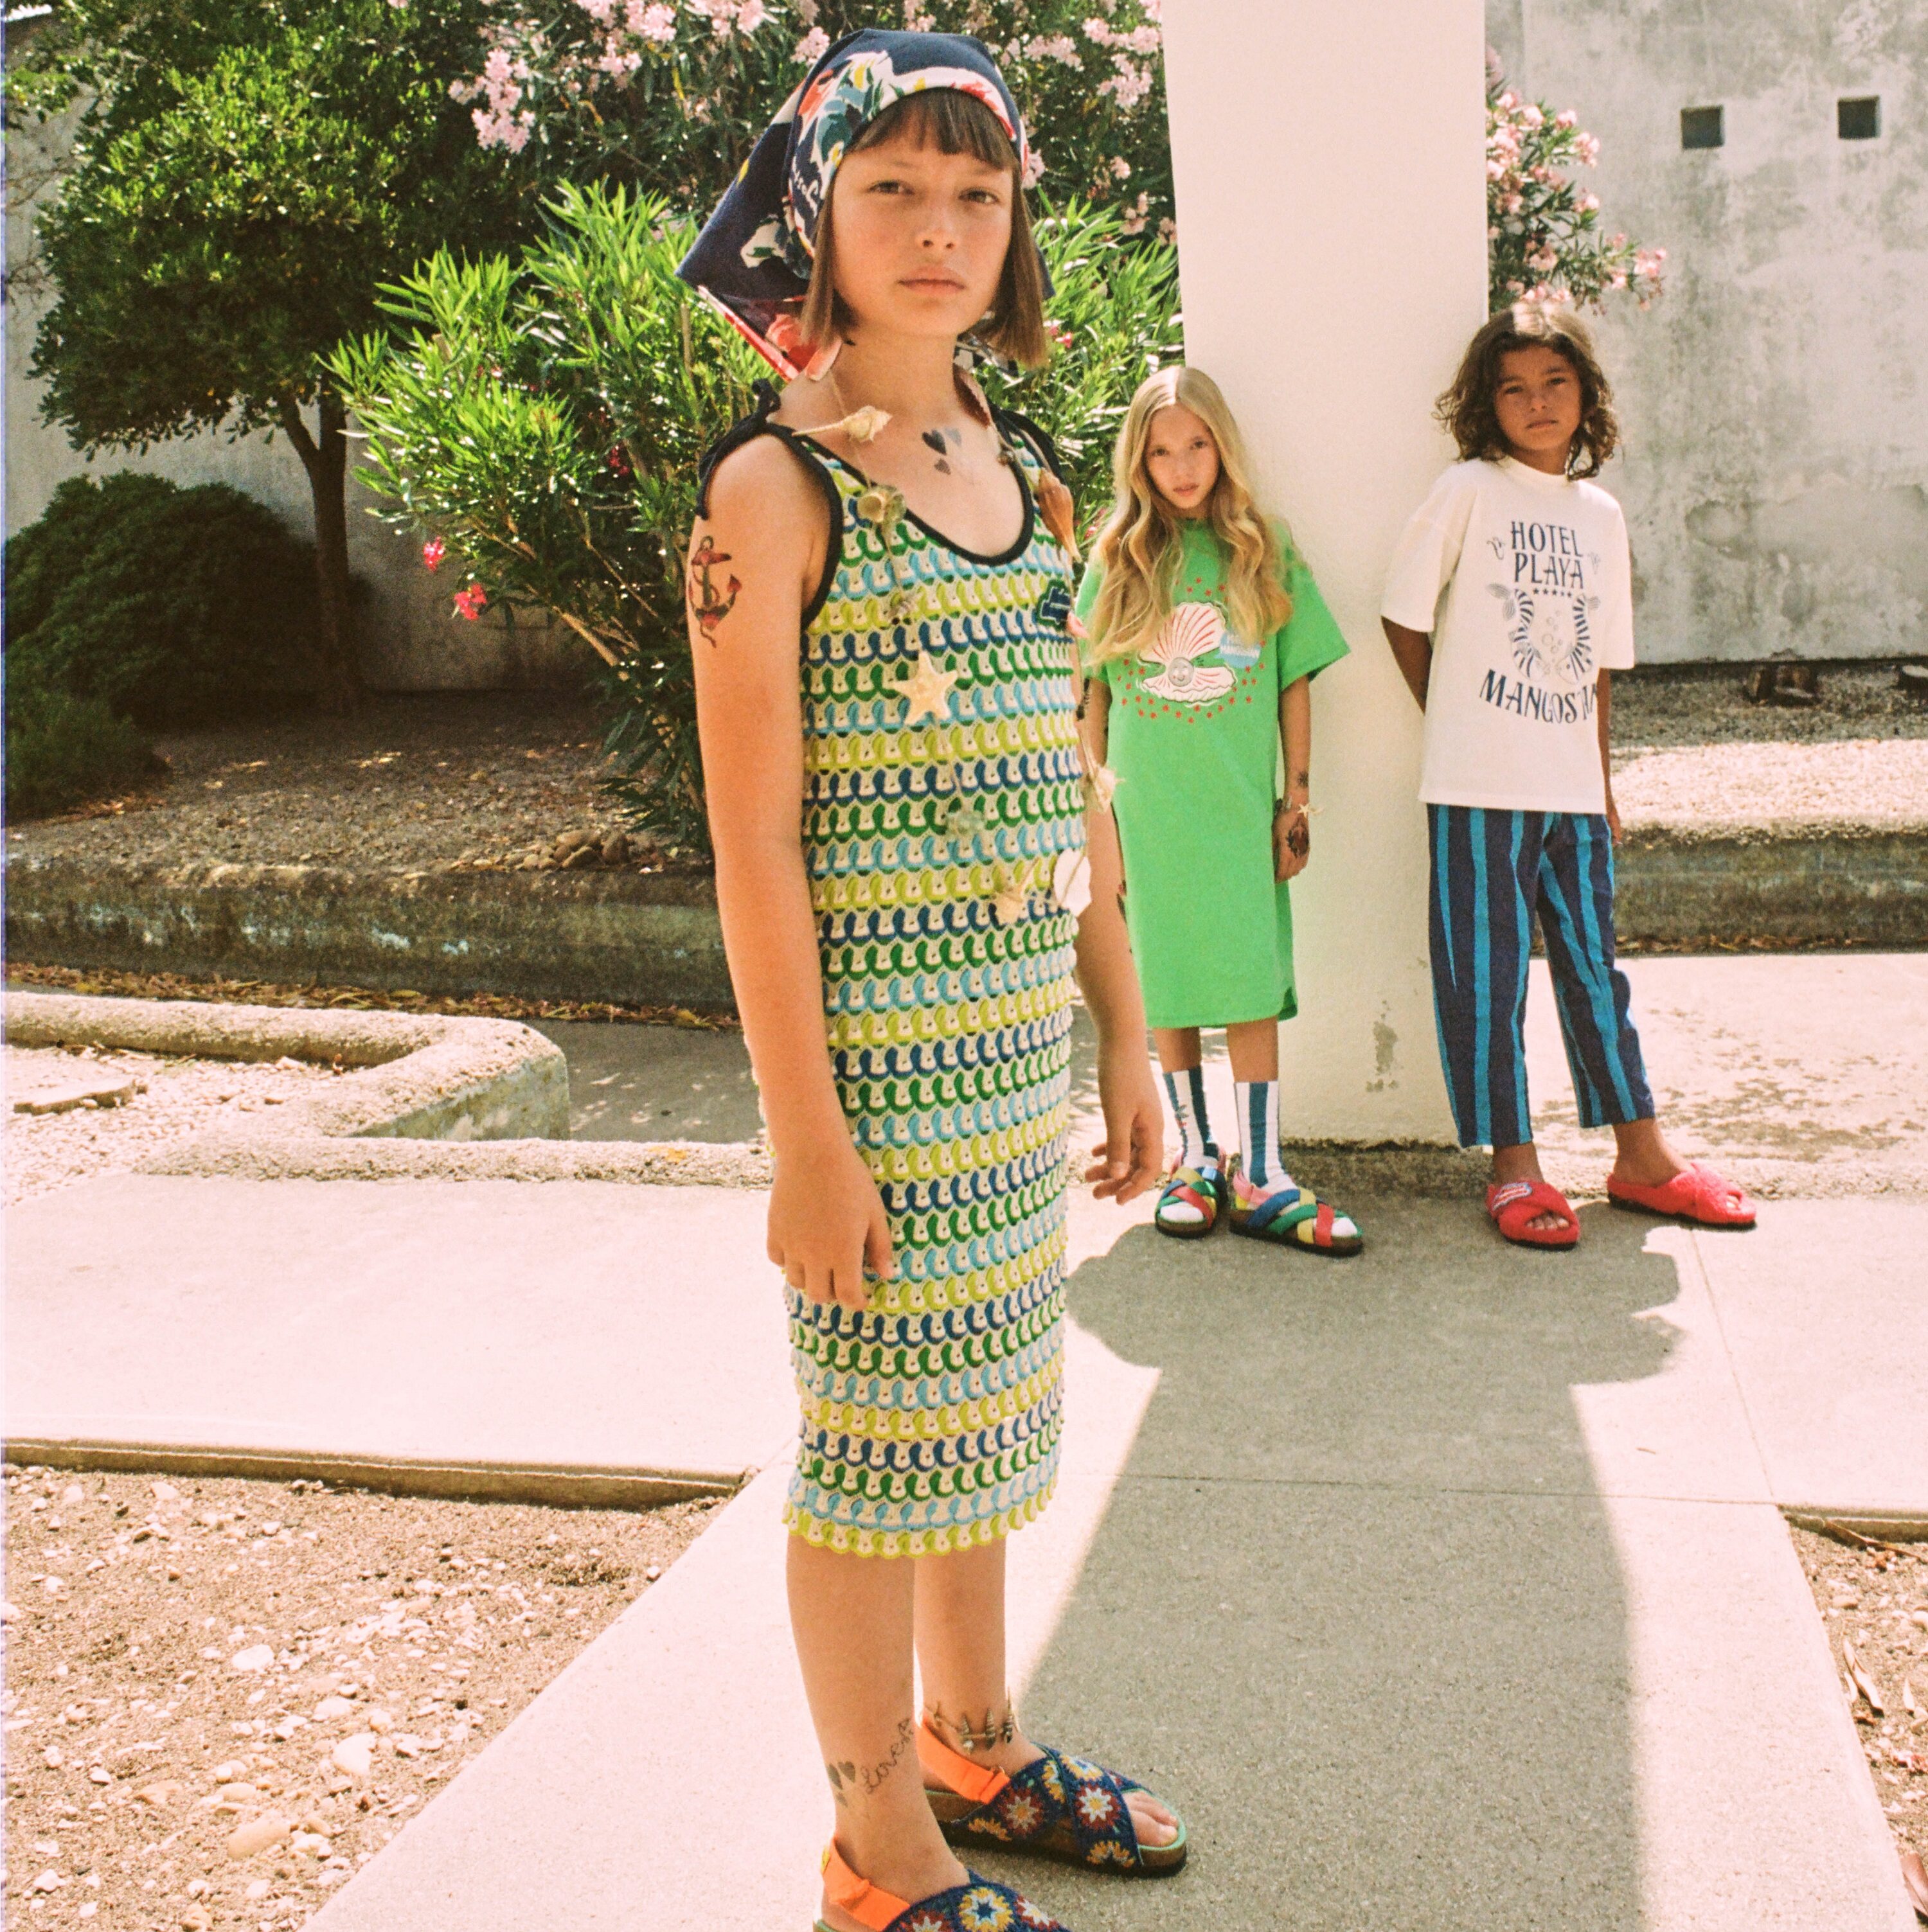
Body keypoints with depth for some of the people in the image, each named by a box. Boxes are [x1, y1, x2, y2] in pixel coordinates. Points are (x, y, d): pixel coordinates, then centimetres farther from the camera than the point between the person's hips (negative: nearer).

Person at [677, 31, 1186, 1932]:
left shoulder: (1023, 473, 11)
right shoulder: (774, 486, -10)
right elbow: (751, 838, -15)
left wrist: (1128, 1036, 13)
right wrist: (804, 1140, -17)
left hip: (1022, 1040, 7)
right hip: (873, 1051, -7)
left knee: (982, 1407, 19)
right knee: (879, 1434, 5)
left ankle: (976, 1744, 39)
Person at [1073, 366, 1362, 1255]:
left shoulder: (1264, 551, 5)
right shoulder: (1117, 561, 5)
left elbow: (1294, 681, 7)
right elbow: (1094, 695, 7)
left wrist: (1297, 797, 3)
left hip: (1243, 809, 0)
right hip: (1149, 811, 0)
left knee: (1254, 985, -1)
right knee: (1168, 987, 7)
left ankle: (1258, 1177, 5)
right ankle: (1193, 1158, 22)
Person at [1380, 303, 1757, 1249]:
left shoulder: (1602, 514, 12)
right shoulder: (1468, 491, -3)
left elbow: (1601, 660, 16)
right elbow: (1403, 613, 0)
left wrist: (1603, 780, 15)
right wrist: (1454, 721, 4)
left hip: (1571, 784, 5)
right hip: (1479, 783, -4)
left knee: (1592, 965, 12)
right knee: (1485, 974, 0)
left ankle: (1640, 1156, 20)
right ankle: (1514, 1168, 10)